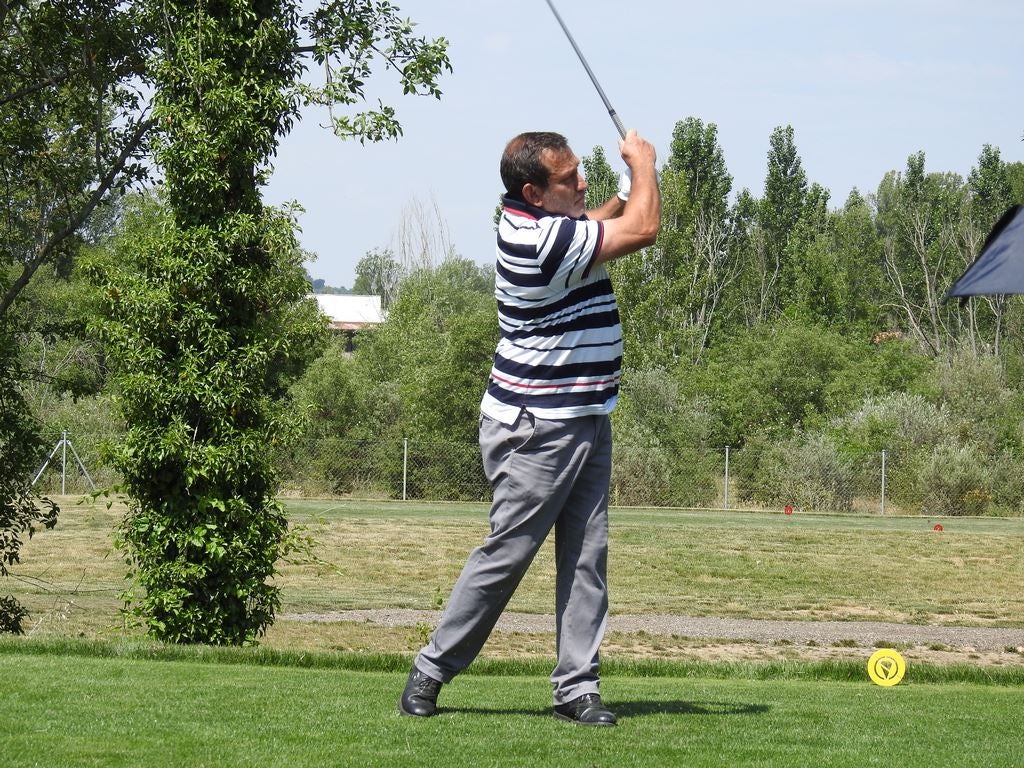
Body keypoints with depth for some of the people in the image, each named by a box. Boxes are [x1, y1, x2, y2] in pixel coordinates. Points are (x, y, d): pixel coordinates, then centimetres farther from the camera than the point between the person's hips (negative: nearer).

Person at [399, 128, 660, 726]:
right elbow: (644, 230, -17)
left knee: (588, 556, 4)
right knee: (506, 553, -3)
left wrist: (632, 188, 13)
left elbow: (603, 223, 31)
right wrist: (643, 164, 0)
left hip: (587, 421, 9)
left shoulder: (542, 223, 8)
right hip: (537, 429, -9)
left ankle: (577, 685, 5)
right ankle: (432, 670, 8)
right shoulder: (544, 239, -23)